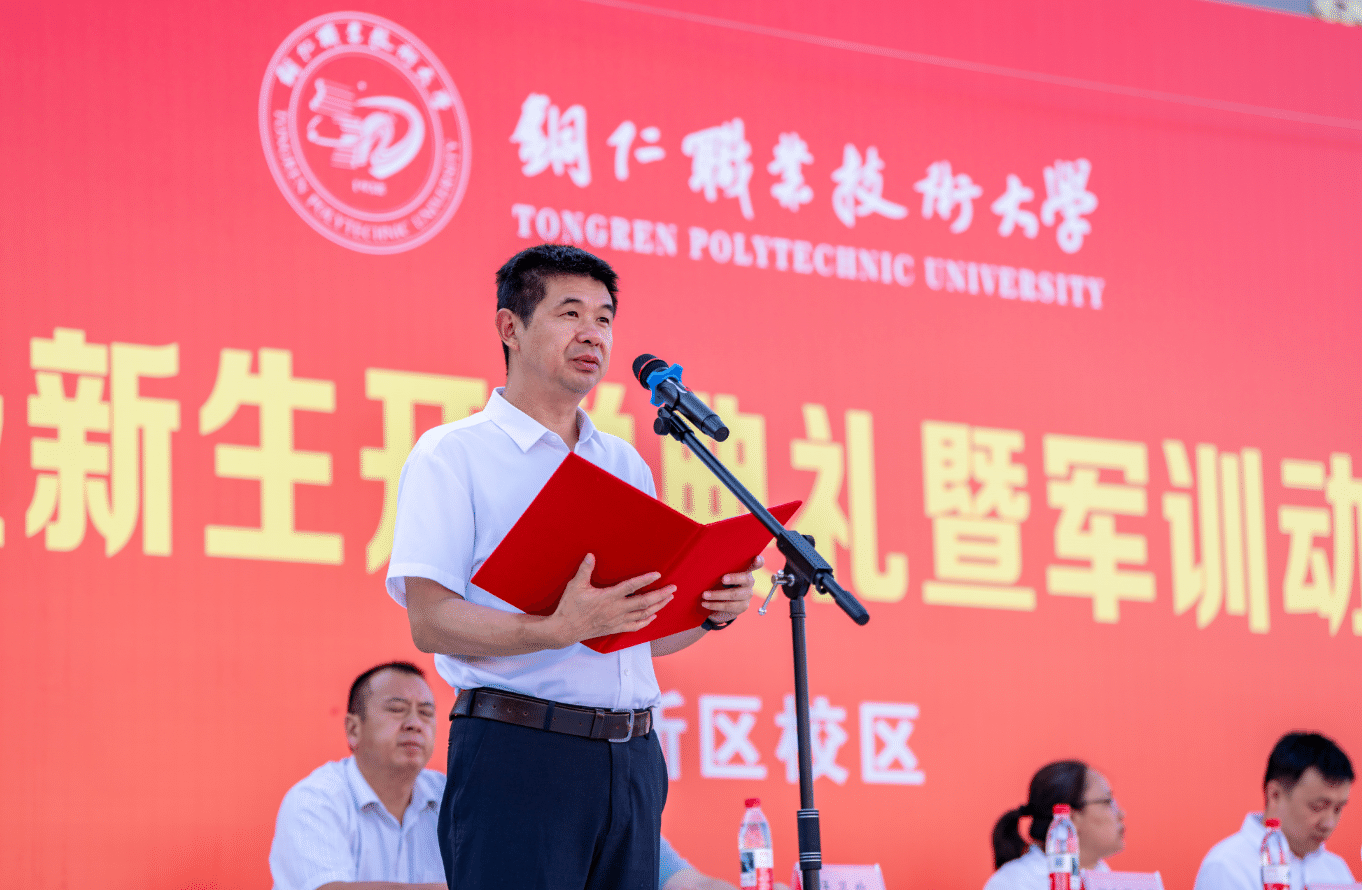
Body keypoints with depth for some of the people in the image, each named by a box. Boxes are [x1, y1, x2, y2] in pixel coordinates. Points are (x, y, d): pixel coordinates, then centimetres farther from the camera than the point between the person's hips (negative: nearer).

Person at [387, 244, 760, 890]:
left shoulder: (626, 465, 20)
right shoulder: (452, 455, 1)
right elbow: (430, 621, -11)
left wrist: (711, 610, 1)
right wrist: (558, 630, -25)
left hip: (632, 758, 6)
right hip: (516, 753, -6)